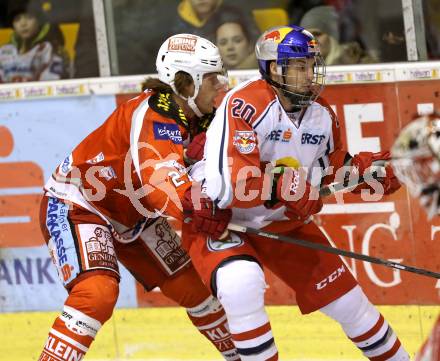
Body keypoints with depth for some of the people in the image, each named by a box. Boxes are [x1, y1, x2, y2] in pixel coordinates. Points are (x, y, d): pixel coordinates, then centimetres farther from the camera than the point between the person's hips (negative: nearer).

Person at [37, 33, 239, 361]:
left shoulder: (193, 118, -3)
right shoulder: (154, 115, -30)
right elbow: (158, 172, -47)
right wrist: (193, 207, -65)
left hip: (132, 215, 9)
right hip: (75, 204, -9)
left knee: (192, 287, 12)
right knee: (98, 291, -32)